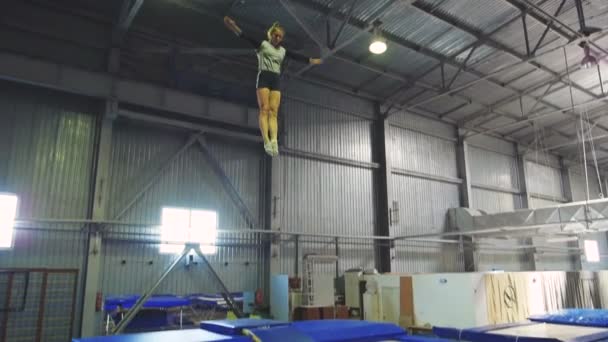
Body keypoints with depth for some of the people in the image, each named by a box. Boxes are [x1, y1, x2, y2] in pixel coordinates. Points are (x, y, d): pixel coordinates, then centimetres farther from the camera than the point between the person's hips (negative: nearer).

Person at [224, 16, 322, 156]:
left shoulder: (283, 51, 23)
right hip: (264, 77, -4)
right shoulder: (262, 44, 10)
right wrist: (234, 27, -16)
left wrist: (311, 60, 28)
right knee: (264, 109, -15)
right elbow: (247, 38, -2)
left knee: (274, 112, -11)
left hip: (276, 80, 4)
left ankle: (274, 141, -25)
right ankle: (267, 142, -27)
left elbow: (297, 57, 27)